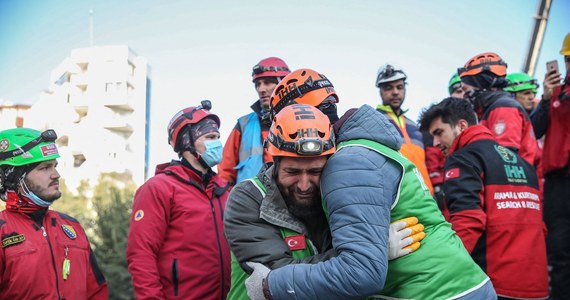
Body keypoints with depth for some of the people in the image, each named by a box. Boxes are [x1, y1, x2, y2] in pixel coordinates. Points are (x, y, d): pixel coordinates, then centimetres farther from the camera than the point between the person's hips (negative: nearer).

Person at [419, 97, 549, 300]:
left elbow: (468, 220, -20)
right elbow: (536, 224, 19)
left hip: (492, 283, -8)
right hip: (535, 282, 8)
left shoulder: (464, 158, -6)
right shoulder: (520, 161, 18)